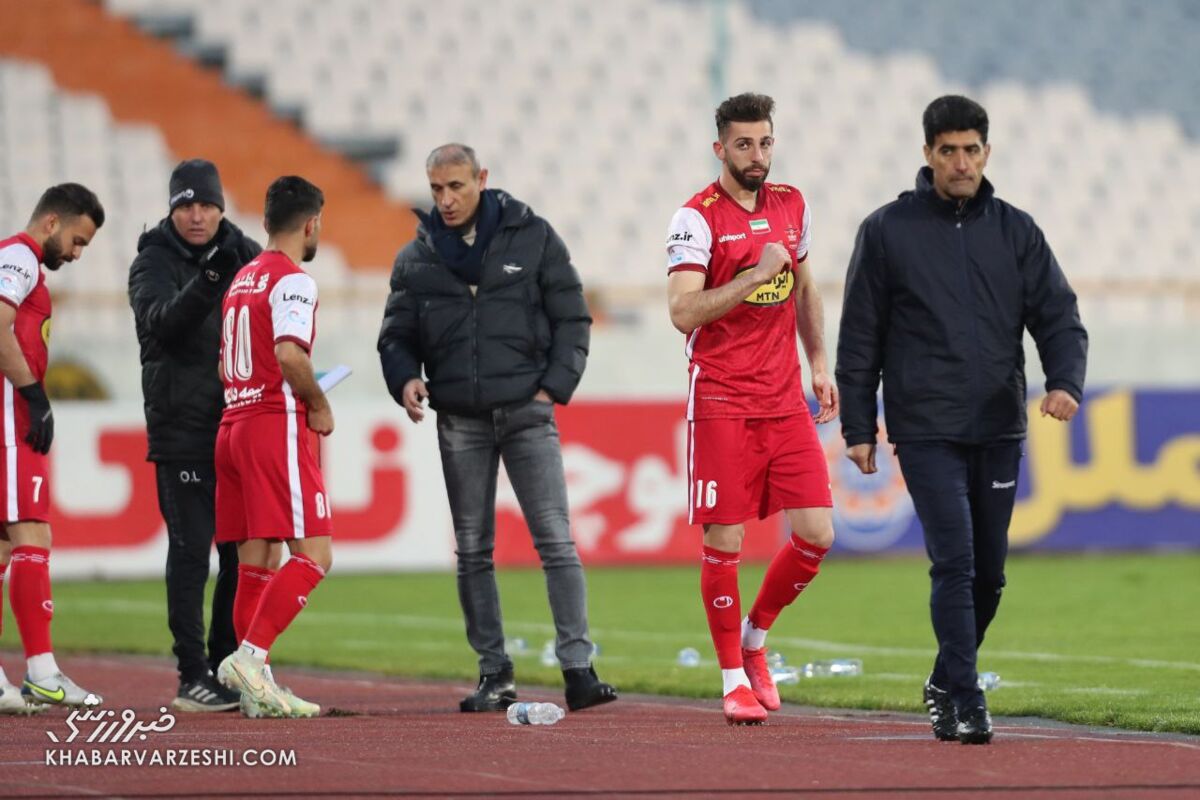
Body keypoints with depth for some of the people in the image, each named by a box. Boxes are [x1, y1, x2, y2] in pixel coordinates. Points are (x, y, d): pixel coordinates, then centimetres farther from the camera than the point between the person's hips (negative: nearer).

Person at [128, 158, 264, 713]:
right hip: (182, 429, -5)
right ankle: (193, 677, -5)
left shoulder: (248, 255, 9)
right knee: (191, 551, -7)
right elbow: (162, 321, -23)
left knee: (242, 553, 8)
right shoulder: (154, 262, -4)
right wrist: (207, 282, -39)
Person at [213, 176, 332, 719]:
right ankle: (249, 656, -22)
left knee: (254, 562, 7)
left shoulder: (241, 280, 19)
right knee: (314, 553, -10)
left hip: (232, 424, 9)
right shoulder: (292, 280, -8)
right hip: (277, 425, -9)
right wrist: (318, 404, -7)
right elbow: (289, 354, -22)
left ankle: (258, 687, 4)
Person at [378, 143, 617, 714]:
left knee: (555, 540, -10)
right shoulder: (416, 259, 8)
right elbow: (397, 334, 12)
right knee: (473, 551, 5)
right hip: (460, 420, 3)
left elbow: (571, 318, 4)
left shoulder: (533, 238, 2)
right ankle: (494, 673, 12)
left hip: (526, 411, -3)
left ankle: (577, 668, -12)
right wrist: (405, 379, -8)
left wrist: (555, 386, -6)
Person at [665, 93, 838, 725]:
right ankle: (735, 680, 8)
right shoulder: (697, 217, -8)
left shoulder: (791, 205, 11)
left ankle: (755, 639, 21)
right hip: (722, 405, -5)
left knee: (817, 534, -3)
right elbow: (683, 312, -17)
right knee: (724, 542, -4)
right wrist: (755, 274, -21)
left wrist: (819, 364, 19)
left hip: (785, 400, 5)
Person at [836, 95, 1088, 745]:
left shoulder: (1016, 231, 9)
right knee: (955, 562, -14)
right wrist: (858, 428, 2)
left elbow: (1058, 316, 5)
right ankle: (966, 701, -12)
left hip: (999, 431, 3)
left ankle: (946, 682, 28)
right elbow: (860, 336, 5)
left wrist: (1064, 381, -15)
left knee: (989, 570, 9)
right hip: (926, 430, -3)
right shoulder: (887, 231, 2)